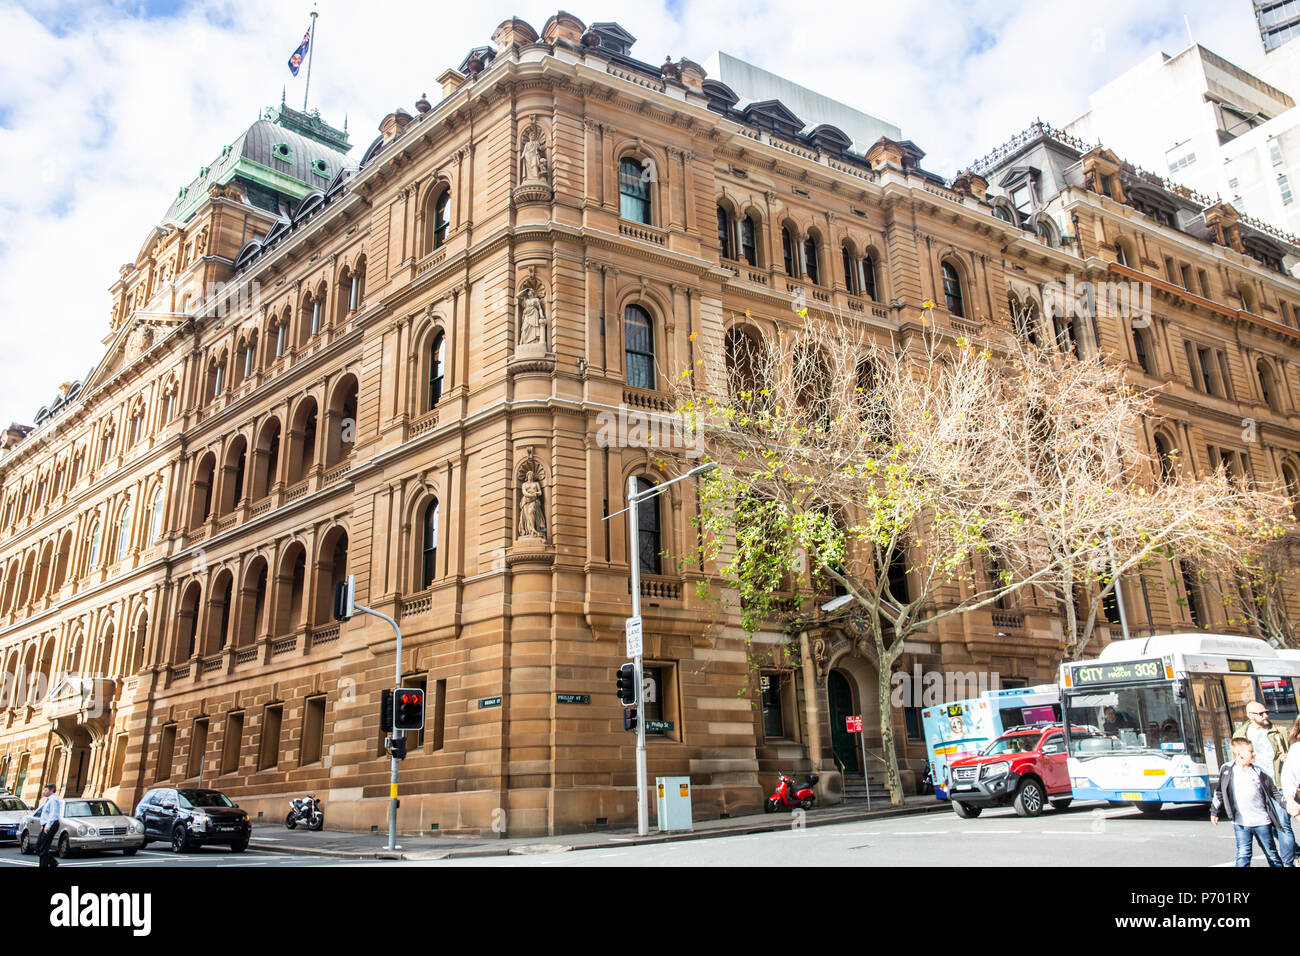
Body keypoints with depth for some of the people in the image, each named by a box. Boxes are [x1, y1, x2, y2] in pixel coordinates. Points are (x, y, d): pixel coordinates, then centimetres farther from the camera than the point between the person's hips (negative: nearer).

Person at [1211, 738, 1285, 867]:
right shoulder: (1226, 770, -1)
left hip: (1262, 821, 1)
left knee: (1271, 853, 12)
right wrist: (1214, 812, 11)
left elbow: (1273, 791, 9)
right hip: (1240, 823, -1)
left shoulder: (1258, 772, 0)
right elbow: (1219, 793, 9)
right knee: (1243, 854, -6)